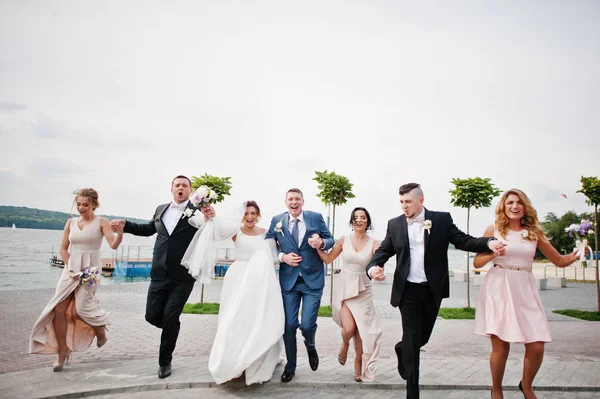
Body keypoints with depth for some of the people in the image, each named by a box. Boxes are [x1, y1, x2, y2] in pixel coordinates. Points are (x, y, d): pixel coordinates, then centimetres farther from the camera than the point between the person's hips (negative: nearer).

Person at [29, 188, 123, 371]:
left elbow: (113, 245, -19)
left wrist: (120, 233, -41)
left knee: (77, 311, -8)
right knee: (59, 310, -5)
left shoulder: (101, 222, -5)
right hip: (70, 269, 4)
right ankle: (62, 351, 11)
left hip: (90, 270, -4)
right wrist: (70, 269, -5)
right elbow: (63, 249, 9)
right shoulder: (71, 222, 6)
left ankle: (101, 330, 23)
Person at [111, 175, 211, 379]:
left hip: (183, 277, -4)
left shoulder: (197, 211, -6)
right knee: (152, 316, 7)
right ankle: (172, 328, 41)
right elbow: (148, 229, 25)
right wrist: (125, 225, 15)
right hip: (159, 274, 4)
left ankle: (165, 362, 20)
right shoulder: (161, 209, 9)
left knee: (170, 319, 1)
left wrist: (209, 218, -35)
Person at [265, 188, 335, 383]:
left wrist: (322, 243, -19)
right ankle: (290, 367, 27)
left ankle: (310, 346, 32)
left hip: (313, 279, -1)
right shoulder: (277, 220, 1)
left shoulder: (316, 217, -1)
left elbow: (331, 240, 3)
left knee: (307, 324, -6)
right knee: (289, 325, 7)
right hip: (289, 280, 2)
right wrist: (282, 256, -13)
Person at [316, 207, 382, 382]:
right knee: (349, 328, -13)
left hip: (363, 290, 0)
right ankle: (345, 344, 24)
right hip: (344, 287, 0)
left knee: (361, 331, 2)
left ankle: (359, 365, 26)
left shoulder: (374, 244, -5)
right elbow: (328, 259, 7)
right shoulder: (344, 240, -1)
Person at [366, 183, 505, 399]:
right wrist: (373, 267, -17)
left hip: (432, 289, 1)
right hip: (408, 290, -1)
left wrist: (489, 243, -23)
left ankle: (402, 349, 50)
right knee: (412, 340, 0)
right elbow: (383, 250, 3)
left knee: (423, 336, 16)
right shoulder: (395, 224, 1)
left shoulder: (442, 219, -3)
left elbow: (463, 241, -5)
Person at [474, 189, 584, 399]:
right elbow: (476, 262, 4)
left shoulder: (534, 231, 9)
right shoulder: (494, 229, 3)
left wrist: (578, 254, -6)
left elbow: (560, 260, 13)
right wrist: (492, 253, -15)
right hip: (498, 288, -2)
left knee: (536, 346, -2)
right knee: (500, 346, -2)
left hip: (524, 289, 3)